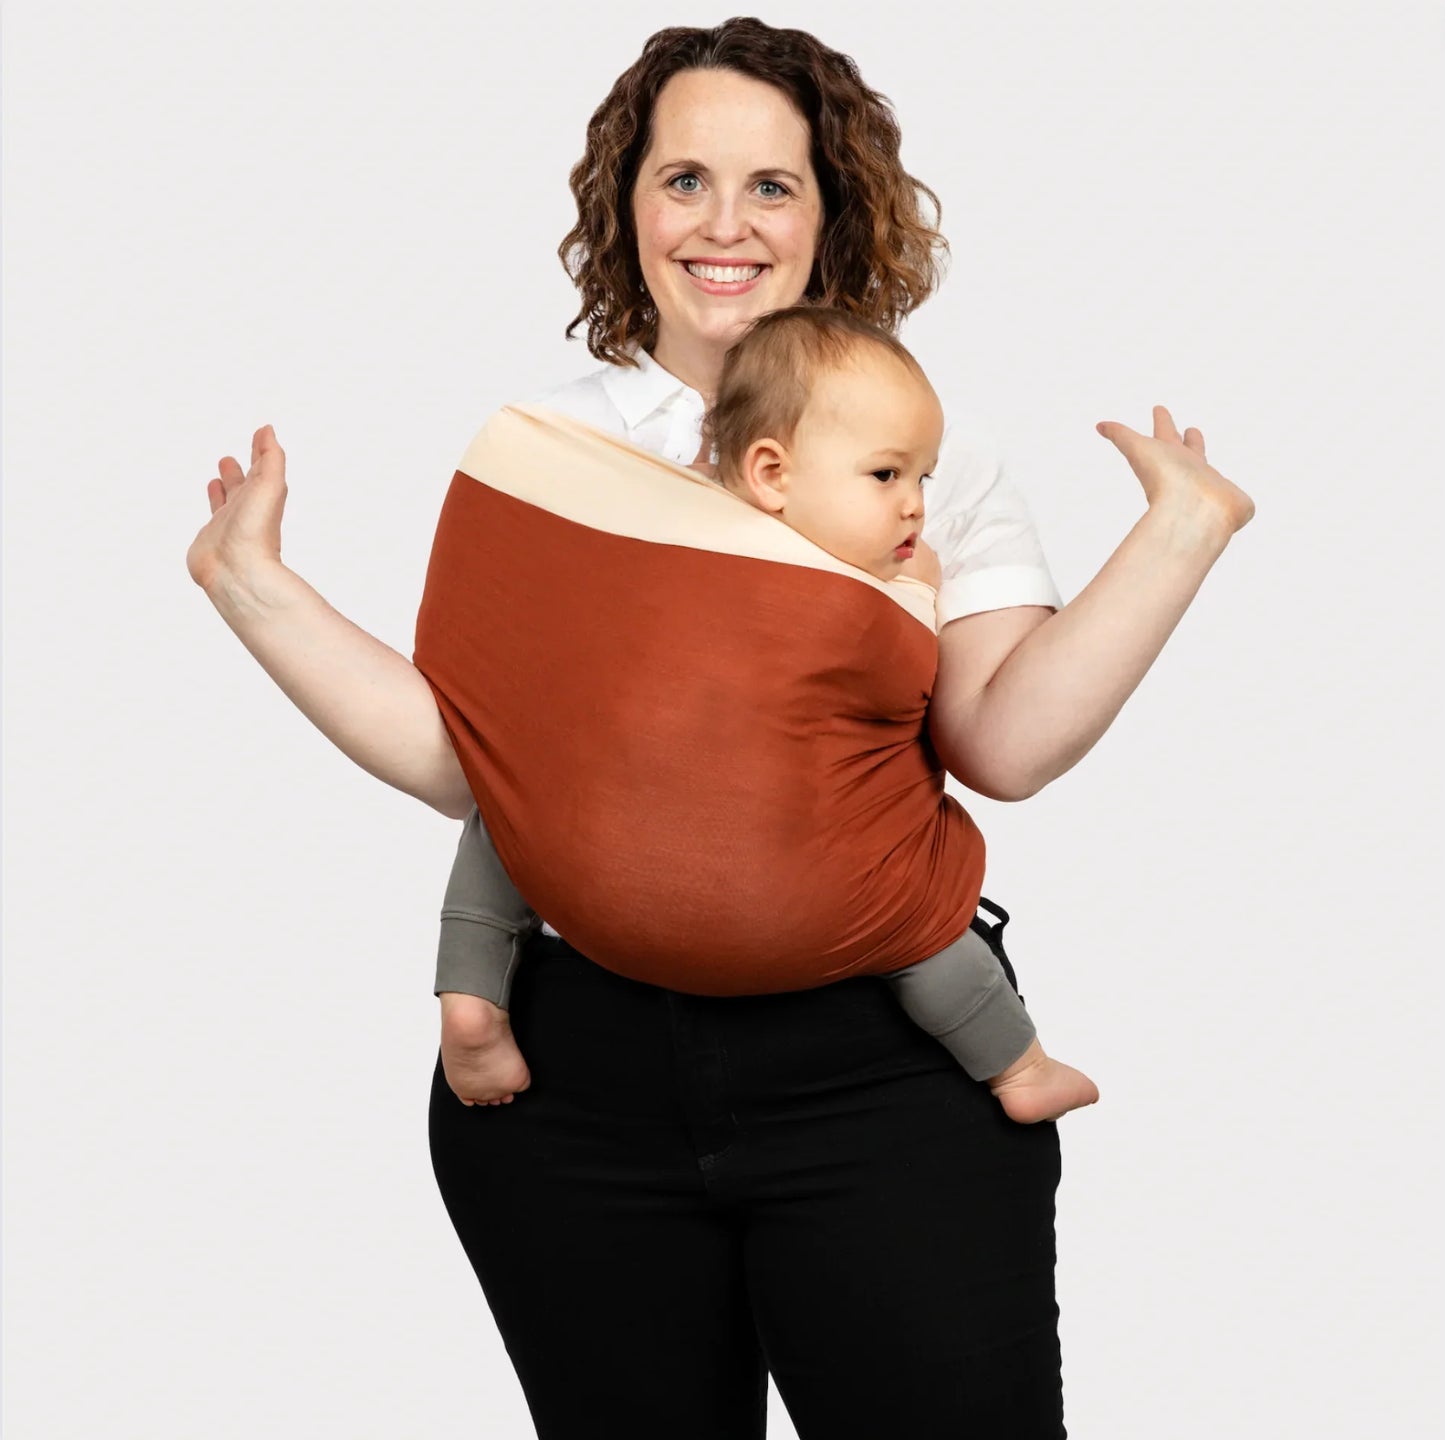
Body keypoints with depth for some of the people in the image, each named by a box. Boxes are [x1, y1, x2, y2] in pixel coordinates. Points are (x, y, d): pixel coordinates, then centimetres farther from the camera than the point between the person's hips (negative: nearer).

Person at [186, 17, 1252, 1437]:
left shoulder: (924, 448, 6)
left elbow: (1007, 742, -6)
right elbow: (465, 760, 1)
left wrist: (1179, 531, -11)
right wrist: (253, 582, -3)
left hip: (884, 1066, -1)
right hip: (578, 1073, 1)